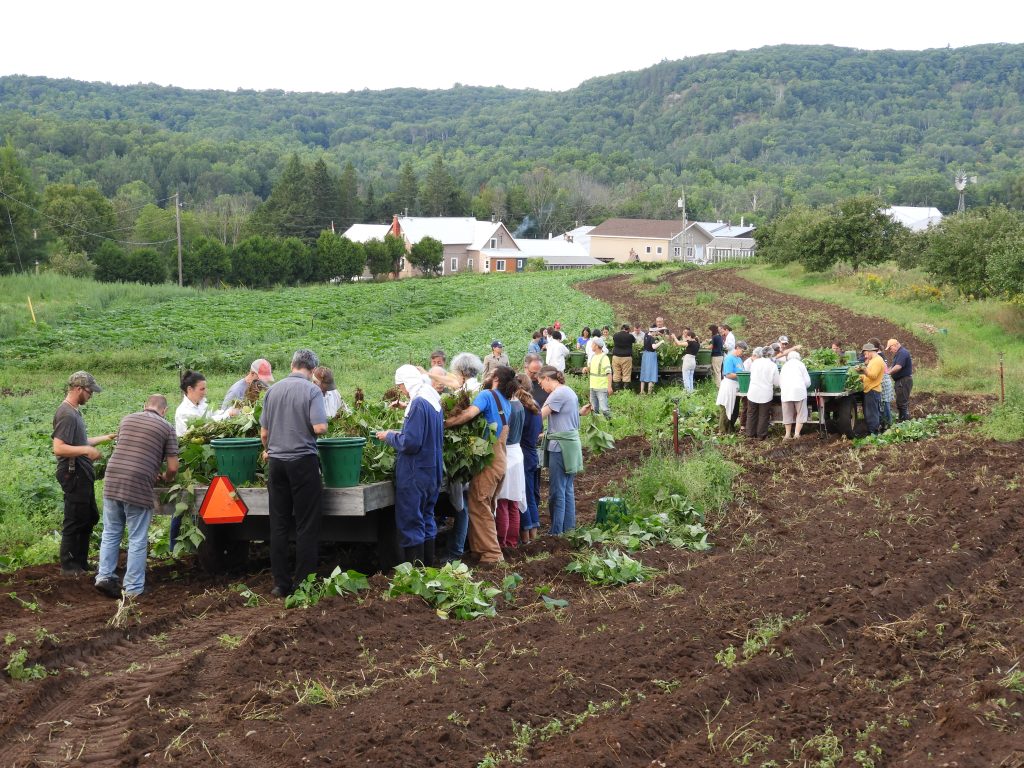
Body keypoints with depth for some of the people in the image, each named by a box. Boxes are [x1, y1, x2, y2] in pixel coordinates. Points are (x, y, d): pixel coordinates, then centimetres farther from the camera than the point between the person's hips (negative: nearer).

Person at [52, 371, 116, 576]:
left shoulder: (74, 411, 12)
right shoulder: (66, 414, -19)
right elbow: (59, 449, -27)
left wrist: (105, 438, 19)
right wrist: (86, 450, -26)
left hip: (82, 474, 10)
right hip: (73, 475, -10)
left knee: (89, 519, 17)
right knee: (74, 521, -1)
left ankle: (81, 562, 26)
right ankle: (69, 567, 9)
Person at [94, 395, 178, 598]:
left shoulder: (127, 419, 17)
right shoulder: (166, 428, 3)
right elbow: (173, 467, -1)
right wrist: (165, 479, 23)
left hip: (112, 482, 4)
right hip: (139, 488, -4)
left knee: (111, 533, 17)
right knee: (137, 540, 4)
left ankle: (105, 576, 12)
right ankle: (133, 589, 8)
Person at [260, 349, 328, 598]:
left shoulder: (273, 390, 7)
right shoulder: (311, 390, -8)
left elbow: (263, 432, 11)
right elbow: (320, 427, -18)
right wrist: (323, 422, 5)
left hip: (277, 462, 5)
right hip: (303, 460, -4)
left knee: (279, 525, 8)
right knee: (306, 526, 2)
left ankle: (281, 584, 10)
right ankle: (303, 583, 2)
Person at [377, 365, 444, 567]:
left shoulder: (418, 404, -19)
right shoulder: (434, 402, 11)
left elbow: (410, 442, -23)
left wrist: (389, 436, -7)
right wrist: (396, 435, 16)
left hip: (416, 473, -9)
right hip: (433, 472, 9)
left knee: (410, 523, -3)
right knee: (426, 519, 17)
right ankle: (428, 566, 23)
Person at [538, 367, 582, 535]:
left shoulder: (558, 393, -14)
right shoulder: (569, 391, 15)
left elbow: (540, 416, -18)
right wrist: (548, 433, 15)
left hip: (560, 446, -10)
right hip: (571, 442, 10)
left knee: (557, 491, -5)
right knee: (568, 488, 14)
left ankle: (556, 532, -1)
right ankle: (569, 527, 19)